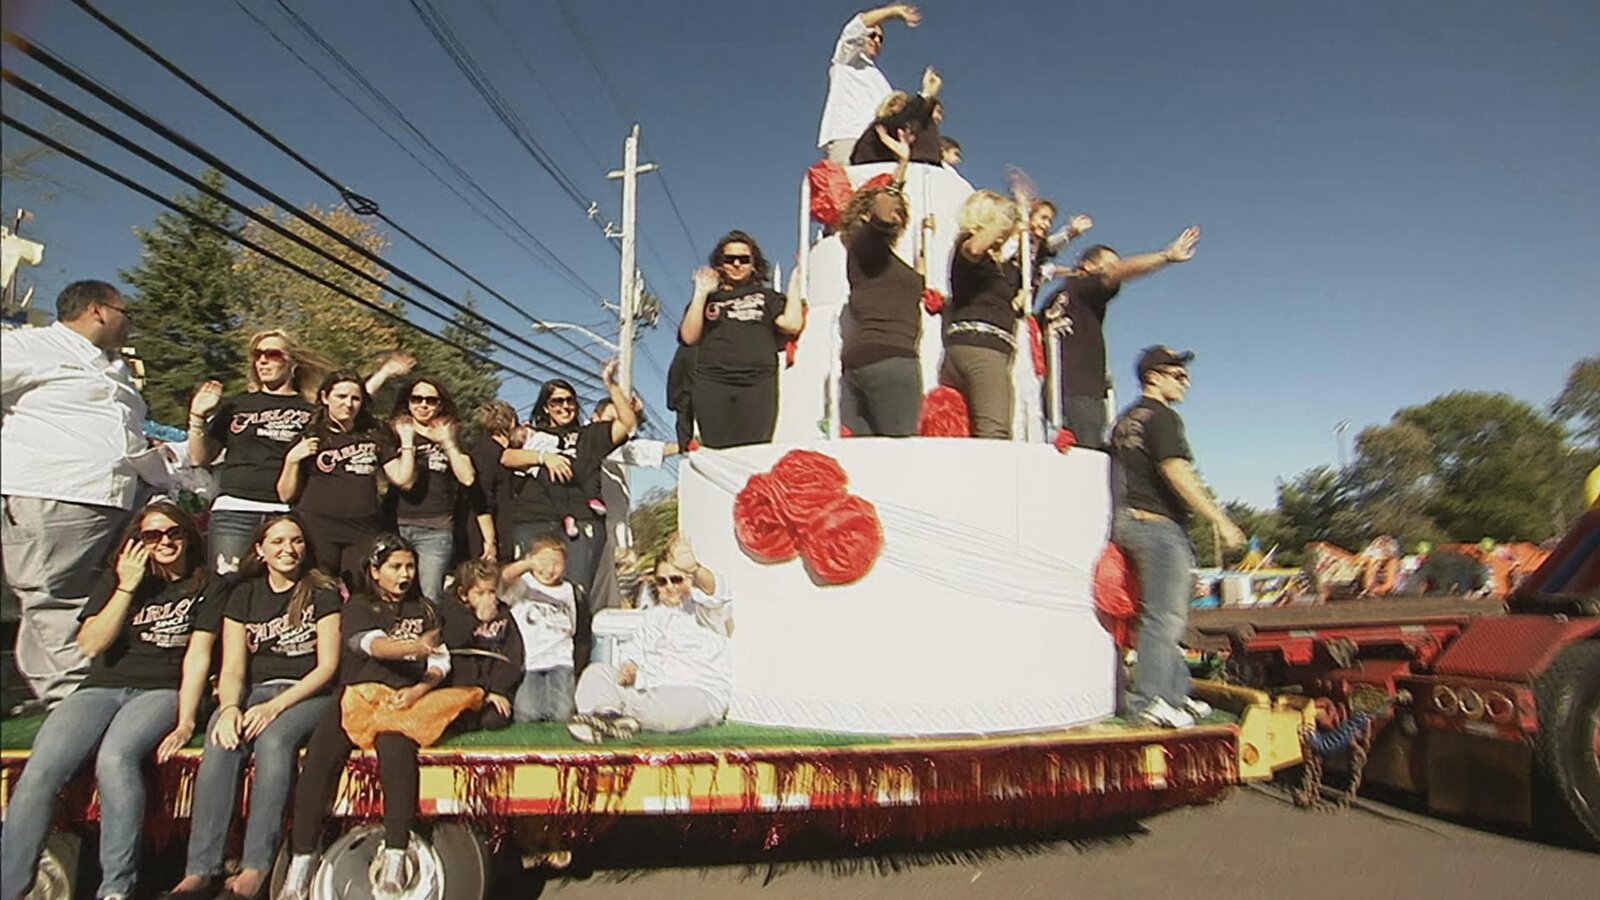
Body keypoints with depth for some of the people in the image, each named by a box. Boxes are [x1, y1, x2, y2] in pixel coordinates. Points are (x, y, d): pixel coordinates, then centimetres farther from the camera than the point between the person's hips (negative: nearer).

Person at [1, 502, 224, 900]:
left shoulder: (206, 587, 8)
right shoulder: (115, 580, 17)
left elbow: (198, 656, -2)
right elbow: (91, 645, 4)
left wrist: (185, 721, -13)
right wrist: (127, 587, -4)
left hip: (162, 691, -3)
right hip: (103, 687, 3)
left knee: (115, 758, -34)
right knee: (40, 770, -25)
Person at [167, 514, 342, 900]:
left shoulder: (321, 593, 3)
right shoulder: (244, 596, 14)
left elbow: (328, 666, -4)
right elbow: (233, 669, 7)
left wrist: (275, 706, -16)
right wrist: (230, 707, -14)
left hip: (308, 694, -3)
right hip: (255, 690, 3)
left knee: (273, 739, -34)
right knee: (220, 744, -29)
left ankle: (256, 865, -33)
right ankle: (201, 868, -28)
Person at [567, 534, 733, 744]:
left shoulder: (701, 608, 1)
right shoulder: (654, 615, 26)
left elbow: (714, 592, -24)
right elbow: (636, 650, 19)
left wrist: (695, 569, -49)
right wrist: (629, 666, -8)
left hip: (699, 695, -7)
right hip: (649, 691, 7)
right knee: (597, 672, -9)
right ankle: (606, 712, -36)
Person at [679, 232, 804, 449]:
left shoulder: (766, 296, 19)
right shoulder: (709, 298, 18)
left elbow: (792, 324, 3)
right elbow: (689, 337, 4)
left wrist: (794, 285, 8)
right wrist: (701, 294, 2)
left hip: (758, 385, 0)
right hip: (713, 385, 0)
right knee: (716, 452, -5)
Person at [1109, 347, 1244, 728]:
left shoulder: (1126, 419, 19)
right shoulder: (1162, 417, -10)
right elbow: (1177, 474, -19)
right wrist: (1220, 520, -17)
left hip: (1130, 521, 10)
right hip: (1159, 524, -10)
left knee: (1167, 616, 14)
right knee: (1164, 616, -7)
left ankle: (1175, 693, 19)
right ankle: (1148, 700, -6)